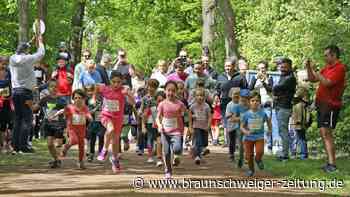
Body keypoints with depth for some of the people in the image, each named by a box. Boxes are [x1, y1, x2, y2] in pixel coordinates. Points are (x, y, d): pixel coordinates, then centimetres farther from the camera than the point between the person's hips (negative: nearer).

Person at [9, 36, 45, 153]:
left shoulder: (12, 59, 6)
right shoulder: (27, 59, -11)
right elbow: (41, 54, 0)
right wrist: (40, 41, 16)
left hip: (15, 90, 7)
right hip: (25, 91, -7)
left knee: (18, 118, 12)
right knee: (27, 118, -3)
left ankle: (15, 144, 12)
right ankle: (23, 145, -8)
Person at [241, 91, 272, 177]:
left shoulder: (262, 113, -5)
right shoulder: (246, 114, -8)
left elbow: (268, 120, 16)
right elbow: (242, 126, -3)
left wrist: (270, 129, 8)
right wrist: (245, 131, -22)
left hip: (259, 137, 0)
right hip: (248, 137, 1)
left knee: (259, 152, -24)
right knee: (249, 156, 6)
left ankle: (258, 160, 12)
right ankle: (251, 169, 32)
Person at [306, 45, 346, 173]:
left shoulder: (339, 68, -12)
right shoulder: (326, 68, 16)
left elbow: (327, 82, -23)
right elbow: (312, 79, 20)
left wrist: (314, 71, -17)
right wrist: (308, 67, 6)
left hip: (331, 105, -10)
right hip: (322, 104, 10)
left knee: (326, 132, -17)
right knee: (324, 133, 11)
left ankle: (332, 164, -21)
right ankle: (330, 162, 16)